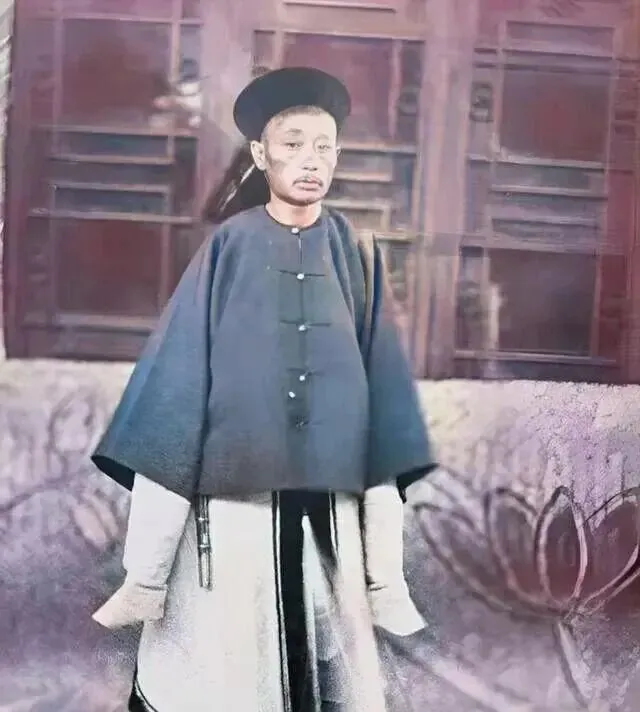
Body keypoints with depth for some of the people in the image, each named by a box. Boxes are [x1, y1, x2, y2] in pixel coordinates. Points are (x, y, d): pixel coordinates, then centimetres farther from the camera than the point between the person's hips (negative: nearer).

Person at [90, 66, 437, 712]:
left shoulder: (356, 256, 4)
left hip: (329, 513, 2)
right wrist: (144, 571, -5)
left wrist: (387, 573, 3)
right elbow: (174, 383, -3)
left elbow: (383, 392, 5)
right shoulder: (226, 249, -2)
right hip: (231, 504, -2)